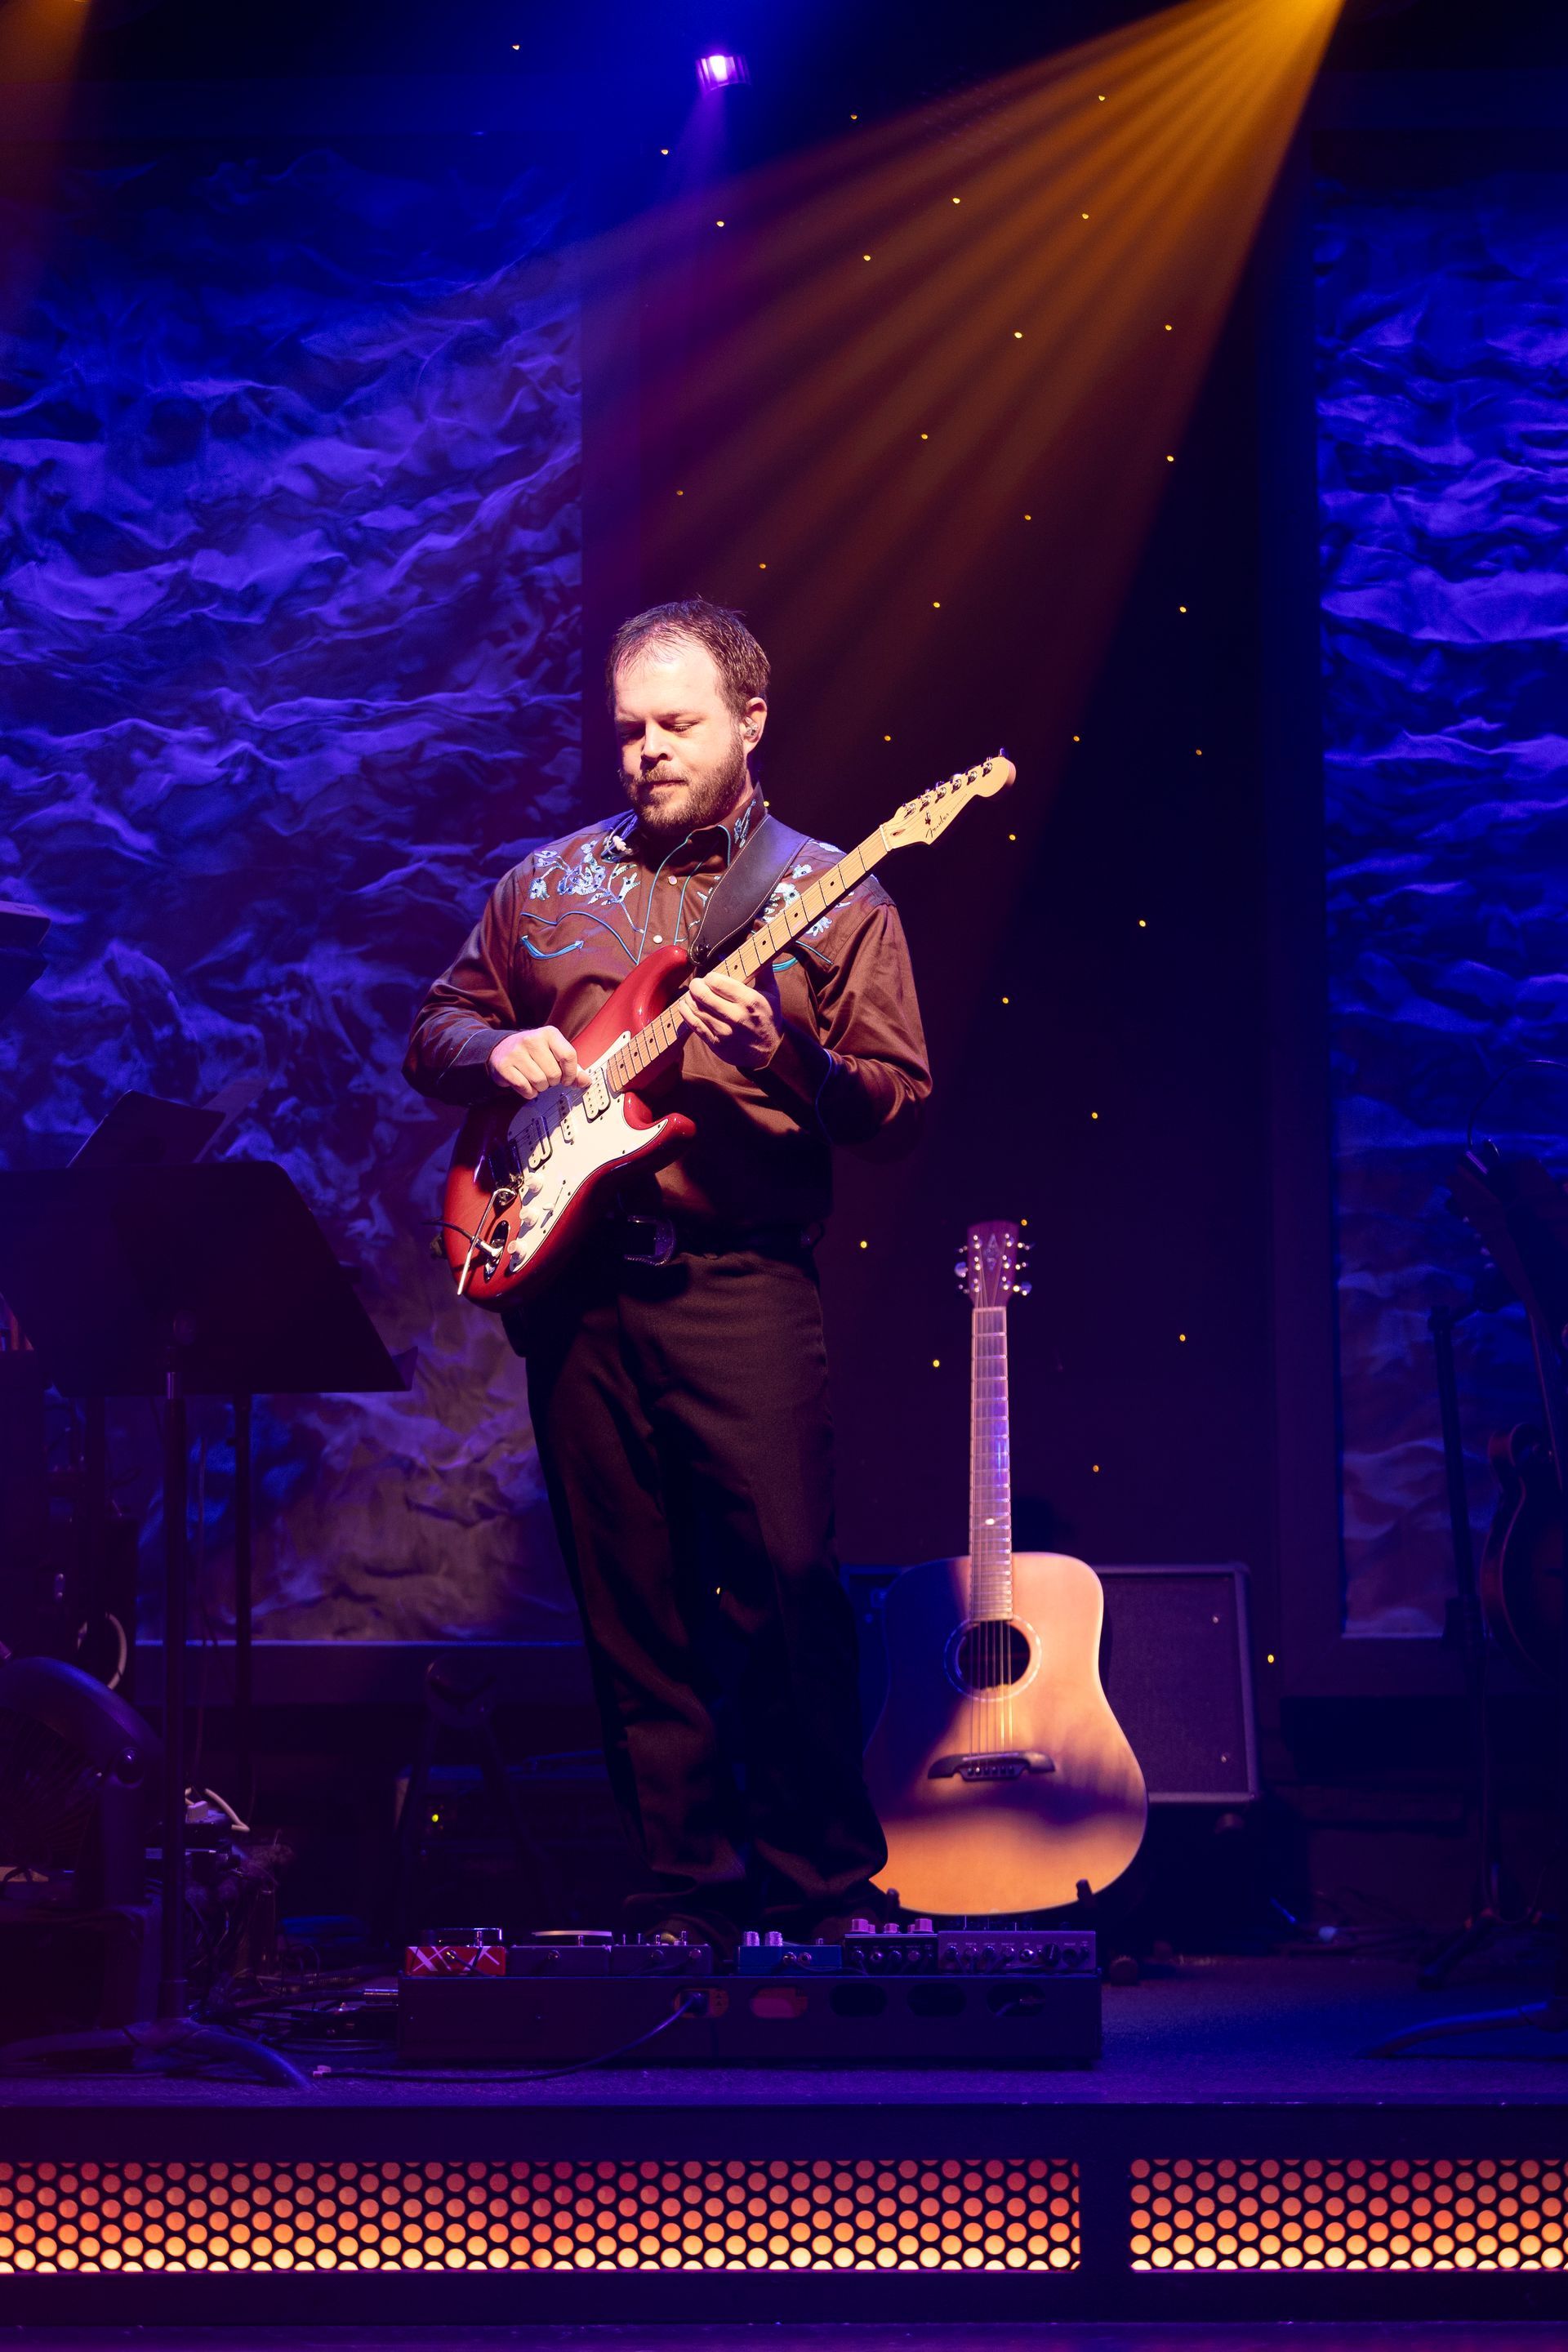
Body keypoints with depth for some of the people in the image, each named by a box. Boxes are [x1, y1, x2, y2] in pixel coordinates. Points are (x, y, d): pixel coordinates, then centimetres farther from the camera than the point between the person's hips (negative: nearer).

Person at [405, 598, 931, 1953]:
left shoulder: (828, 897, 5)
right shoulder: (549, 885, 16)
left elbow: (901, 1109, 0)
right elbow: (436, 1028, 23)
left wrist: (789, 1062, -18)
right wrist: (496, 1051, 1)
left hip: (740, 1283, -4)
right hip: (573, 1281, 4)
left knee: (788, 1578, -12)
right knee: (632, 1610, 5)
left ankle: (825, 1891, 0)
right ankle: (688, 1900, 12)